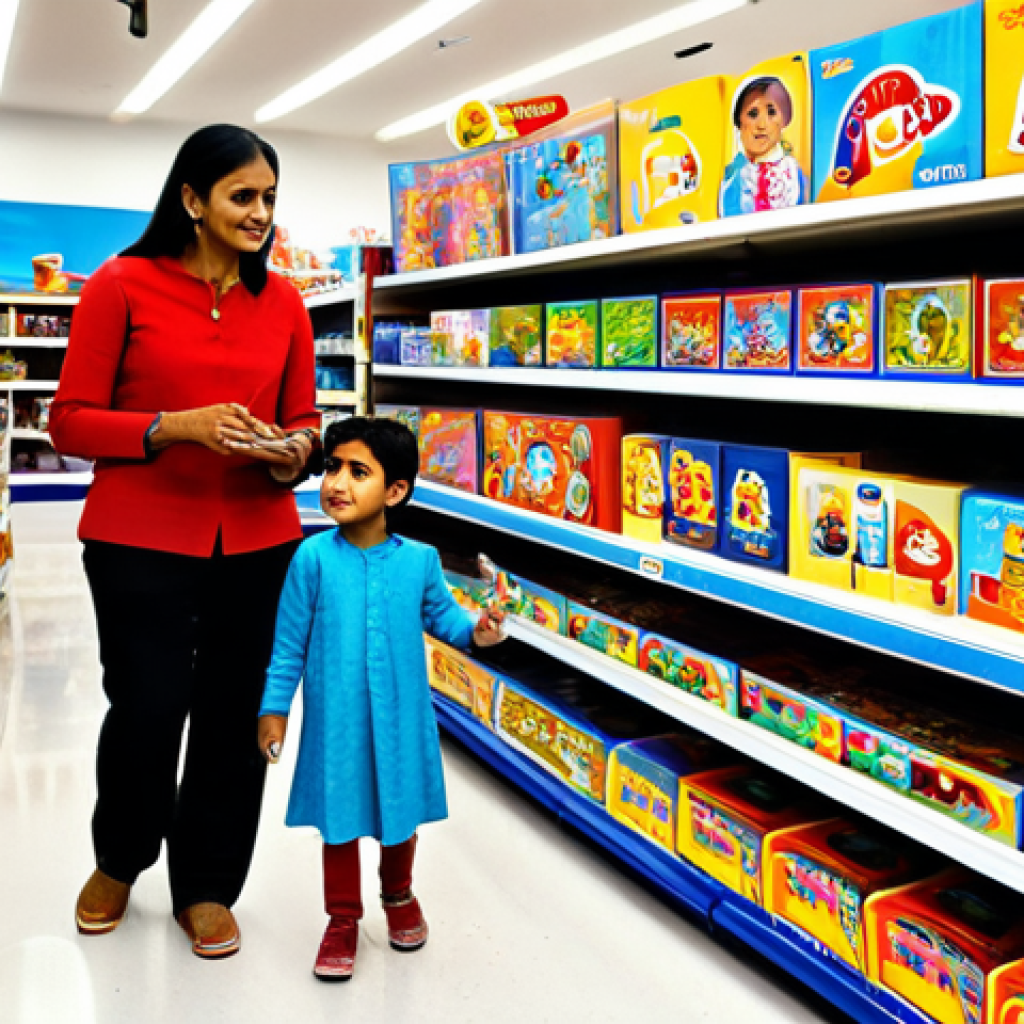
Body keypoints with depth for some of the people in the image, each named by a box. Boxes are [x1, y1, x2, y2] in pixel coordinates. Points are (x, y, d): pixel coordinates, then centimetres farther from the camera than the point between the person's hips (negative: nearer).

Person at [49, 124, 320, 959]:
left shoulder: (283, 302, 8)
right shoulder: (122, 285, -3)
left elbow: (303, 419, 14)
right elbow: (71, 421, -4)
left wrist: (293, 452, -9)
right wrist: (176, 427, -19)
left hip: (256, 542, 3)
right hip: (141, 540, -3)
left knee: (233, 713, 9)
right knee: (146, 711, 3)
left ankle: (206, 884, 32)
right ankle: (120, 859, 37)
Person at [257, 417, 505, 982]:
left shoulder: (419, 560, -9)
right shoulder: (314, 557, -12)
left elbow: (440, 614, 9)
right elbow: (291, 640, -5)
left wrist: (475, 631, -9)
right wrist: (274, 706, -2)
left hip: (401, 717, 2)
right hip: (335, 718, -2)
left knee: (401, 811, 19)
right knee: (339, 818, 10)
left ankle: (398, 895, 48)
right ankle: (343, 919, 33)